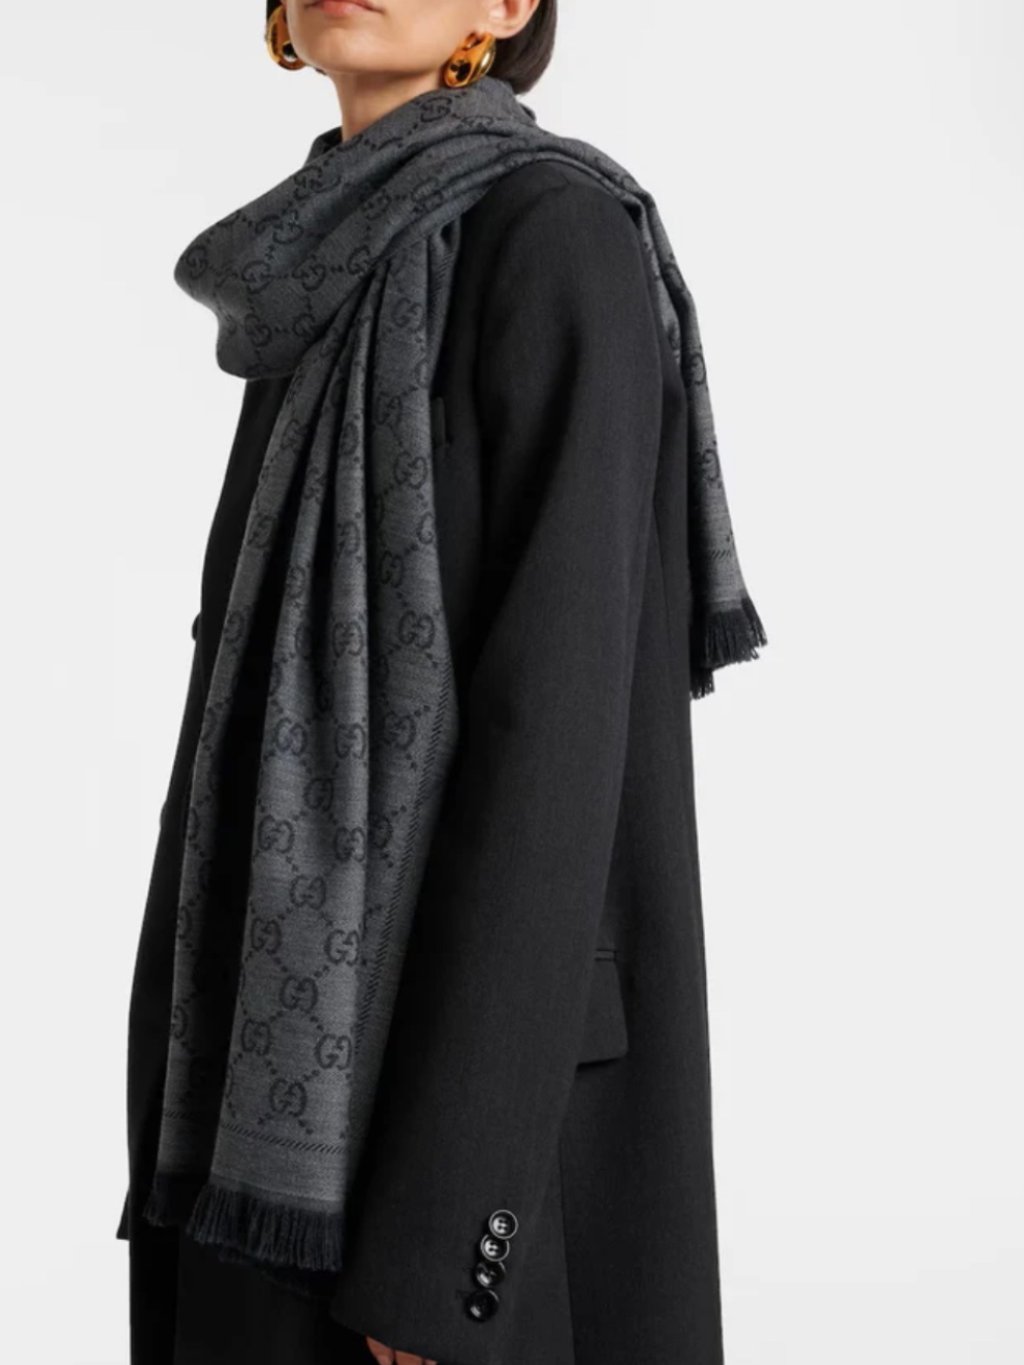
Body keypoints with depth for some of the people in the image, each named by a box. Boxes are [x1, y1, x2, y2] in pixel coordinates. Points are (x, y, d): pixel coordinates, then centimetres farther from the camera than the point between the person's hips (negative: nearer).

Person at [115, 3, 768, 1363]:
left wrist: (444, 1204, -22)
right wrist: (250, 1068, 18)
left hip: (461, 1022, -9)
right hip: (313, 1005, 9)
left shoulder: (559, 240, -11)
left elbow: (560, 702, -19)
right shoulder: (351, 274, 16)